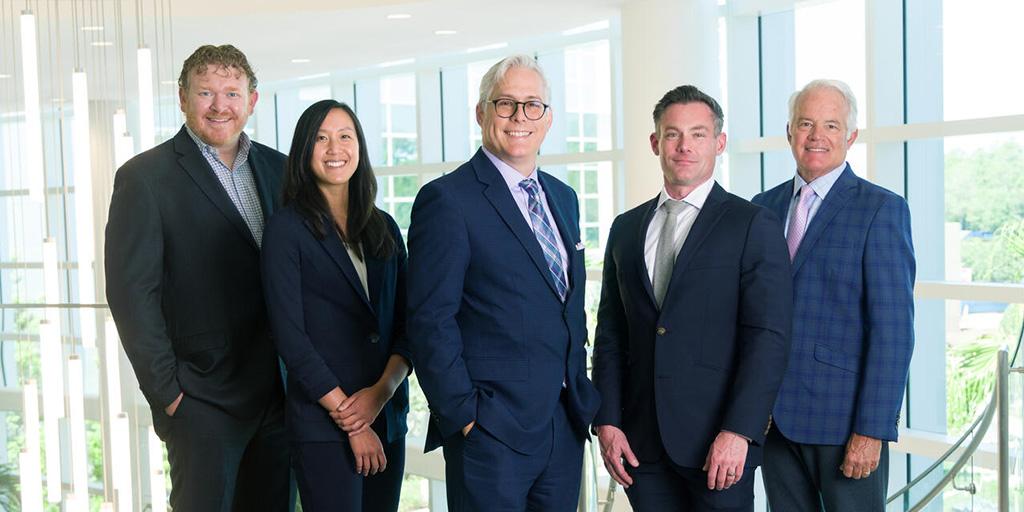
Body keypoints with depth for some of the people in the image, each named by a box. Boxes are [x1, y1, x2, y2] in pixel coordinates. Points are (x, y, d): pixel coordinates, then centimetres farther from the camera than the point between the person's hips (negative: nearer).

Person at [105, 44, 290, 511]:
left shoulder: (278, 169, 9)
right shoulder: (145, 177, -6)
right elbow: (132, 293, -9)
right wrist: (167, 393, -11)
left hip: (280, 393, 5)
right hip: (203, 399, -5)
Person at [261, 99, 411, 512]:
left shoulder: (383, 227, 10)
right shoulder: (287, 228, -4)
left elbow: (407, 323, 7)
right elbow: (289, 335, -10)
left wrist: (382, 391, -10)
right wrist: (350, 420, -12)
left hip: (388, 419, 5)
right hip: (321, 425, -5)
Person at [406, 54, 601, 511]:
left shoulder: (563, 198, 14)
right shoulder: (447, 199, -9)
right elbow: (431, 322, -13)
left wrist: (583, 396, 13)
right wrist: (463, 416, -15)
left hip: (566, 422, 7)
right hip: (491, 428, -7)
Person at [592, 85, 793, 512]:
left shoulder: (754, 226, -2)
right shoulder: (626, 229, 12)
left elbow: (769, 338, -9)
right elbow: (610, 334, 12)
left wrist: (739, 432, -16)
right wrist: (606, 422, 3)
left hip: (720, 445, -4)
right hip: (642, 443, 4)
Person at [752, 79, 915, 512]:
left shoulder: (880, 209, -7)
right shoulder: (762, 208, 10)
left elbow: (893, 327, -12)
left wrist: (872, 430, -16)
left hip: (844, 416, -5)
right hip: (775, 413, 5)